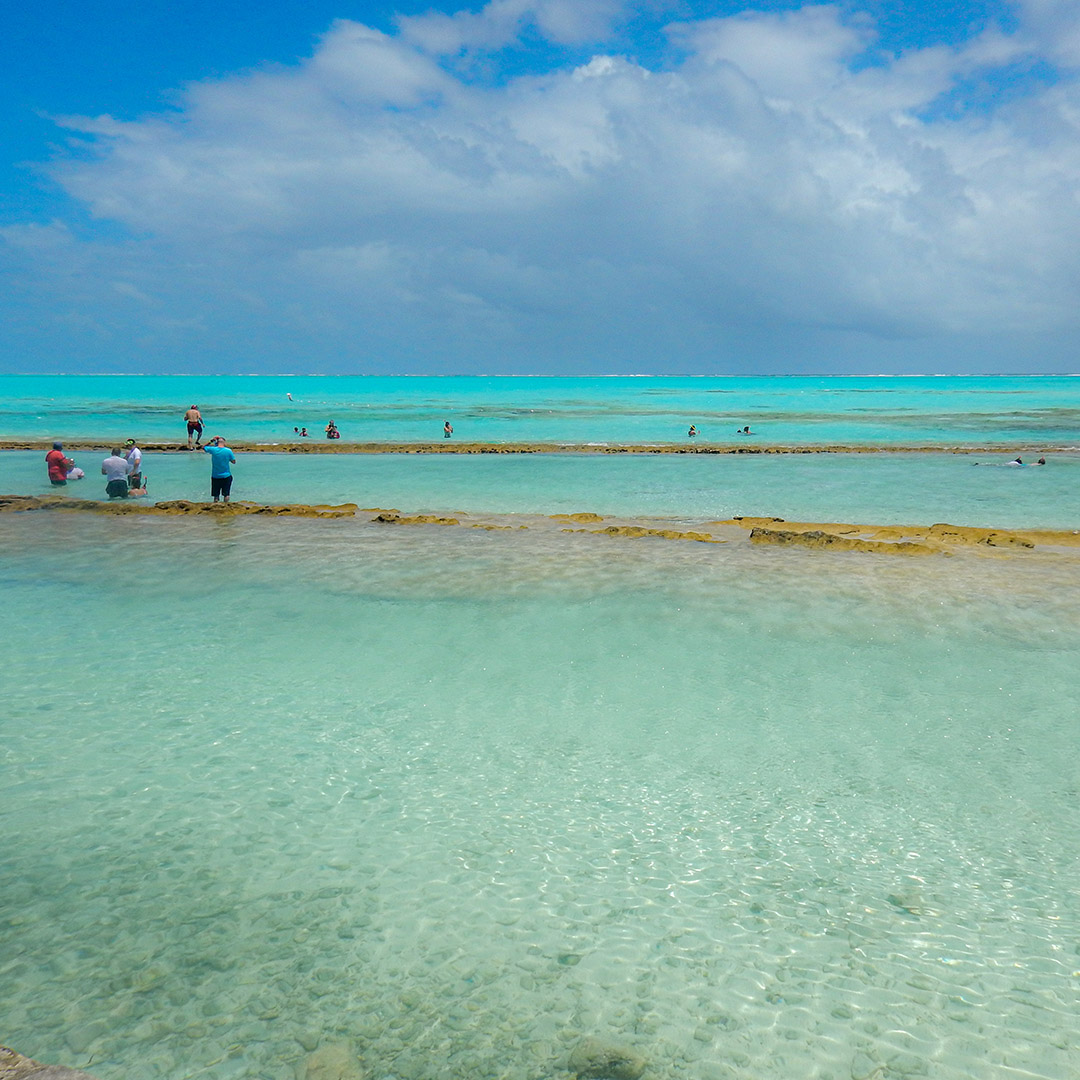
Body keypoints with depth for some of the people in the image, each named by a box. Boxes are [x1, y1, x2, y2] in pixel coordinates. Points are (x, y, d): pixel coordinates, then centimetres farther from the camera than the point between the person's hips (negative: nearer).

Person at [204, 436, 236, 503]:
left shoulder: (213, 449, -8)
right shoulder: (228, 451, -10)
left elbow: (203, 448, 11)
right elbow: (234, 462, 0)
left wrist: (212, 440, 12)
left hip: (215, 476, 1)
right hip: (226, 476, -1)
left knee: (216, 495, 8)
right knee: (226, 495, 8)